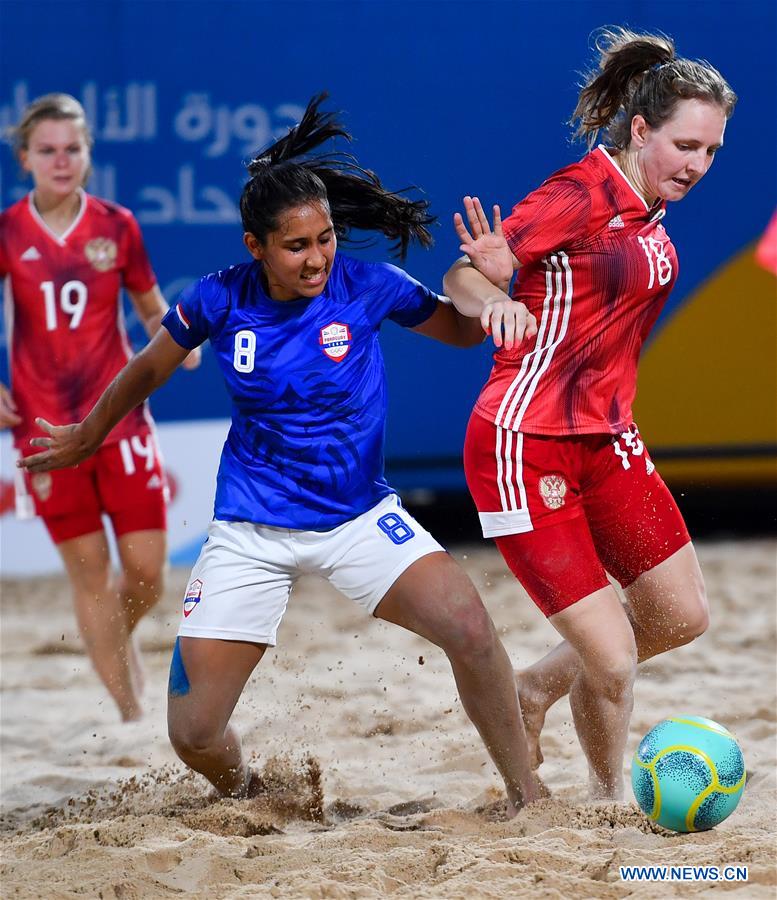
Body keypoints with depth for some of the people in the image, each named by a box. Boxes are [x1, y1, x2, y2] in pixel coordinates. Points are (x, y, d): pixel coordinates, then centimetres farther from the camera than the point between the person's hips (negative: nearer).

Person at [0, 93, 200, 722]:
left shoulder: (116, 226, 2)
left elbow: (152, 306, 12)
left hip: (120, 417, 1)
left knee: (147, 571, -1)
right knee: (89, 570, 1)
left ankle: (114, 642, 34)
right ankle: (132, 716, 9)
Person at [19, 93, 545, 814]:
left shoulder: (366, 287, -11)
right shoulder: (219, 301, -9)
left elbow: (456, 328, 5)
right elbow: (148, 369, 11)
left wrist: (492, 306, -18)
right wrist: (88, 437, 27)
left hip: (359, 517, -1)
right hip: (251, 531, 1)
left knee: (469, 630, -27)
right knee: (193, 734, -5)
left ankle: (527, 798, -8)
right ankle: (247, 801, 32)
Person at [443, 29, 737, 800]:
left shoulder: (649, 213, 9)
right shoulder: (583, 193, -15)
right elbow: (461, 280, -17)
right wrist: (499, 300, -40)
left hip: (605, 440, 8)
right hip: (526, 448, -8)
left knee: (681, 617, 13)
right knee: (612, 660, -9)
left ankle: (535, 691, 33)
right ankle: (608, 798, 16)